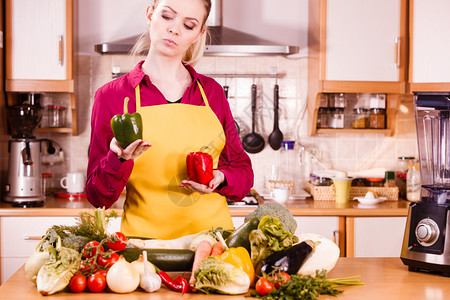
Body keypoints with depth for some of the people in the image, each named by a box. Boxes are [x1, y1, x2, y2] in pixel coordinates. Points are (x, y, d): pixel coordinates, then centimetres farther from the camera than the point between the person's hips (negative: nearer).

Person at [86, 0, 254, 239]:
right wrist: (119, 159, -17)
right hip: (145, 236, -2)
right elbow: (98, 197, 2)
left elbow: (243, 170, 17)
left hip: (212, 235, 2)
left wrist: (220, 179, -4)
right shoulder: (111, 96, 2)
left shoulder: (212, 91, 10)